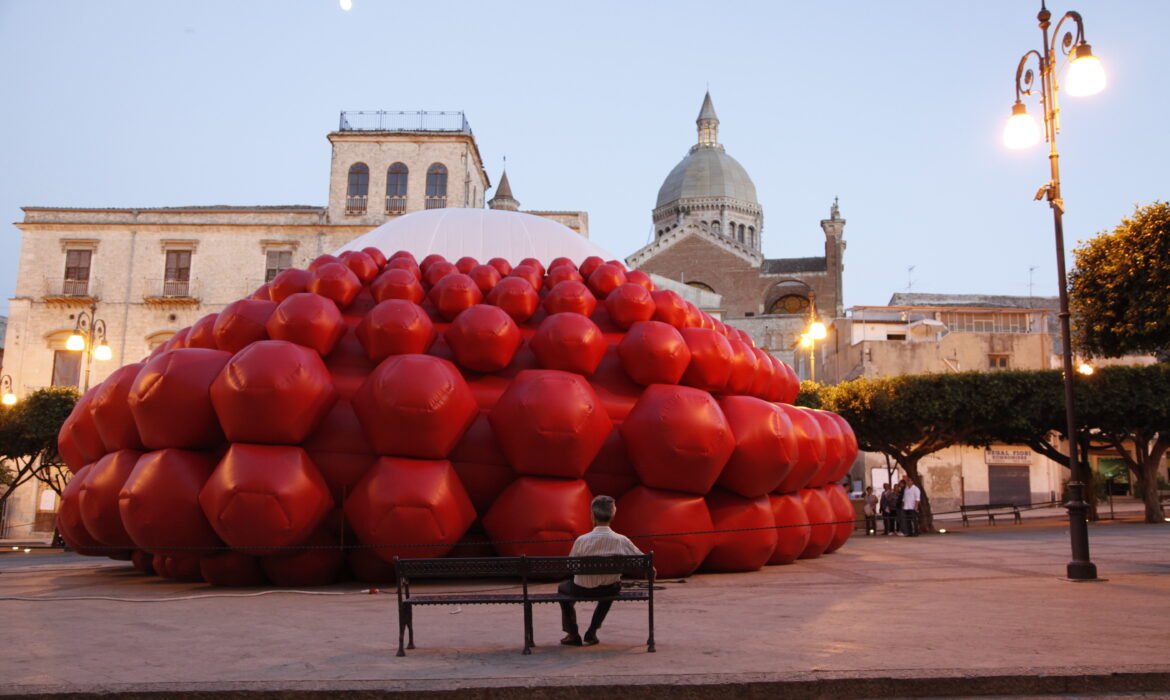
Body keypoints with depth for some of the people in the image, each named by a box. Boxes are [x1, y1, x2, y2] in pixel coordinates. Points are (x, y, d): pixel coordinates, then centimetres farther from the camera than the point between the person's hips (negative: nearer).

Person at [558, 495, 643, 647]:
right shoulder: (622, 540, -17)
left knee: (563, 587, 32)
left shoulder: (582, 540, -21)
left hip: (583, 590, -2)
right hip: (611, 590, 2)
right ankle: (591, 633, 34)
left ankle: (573, 635, 31)